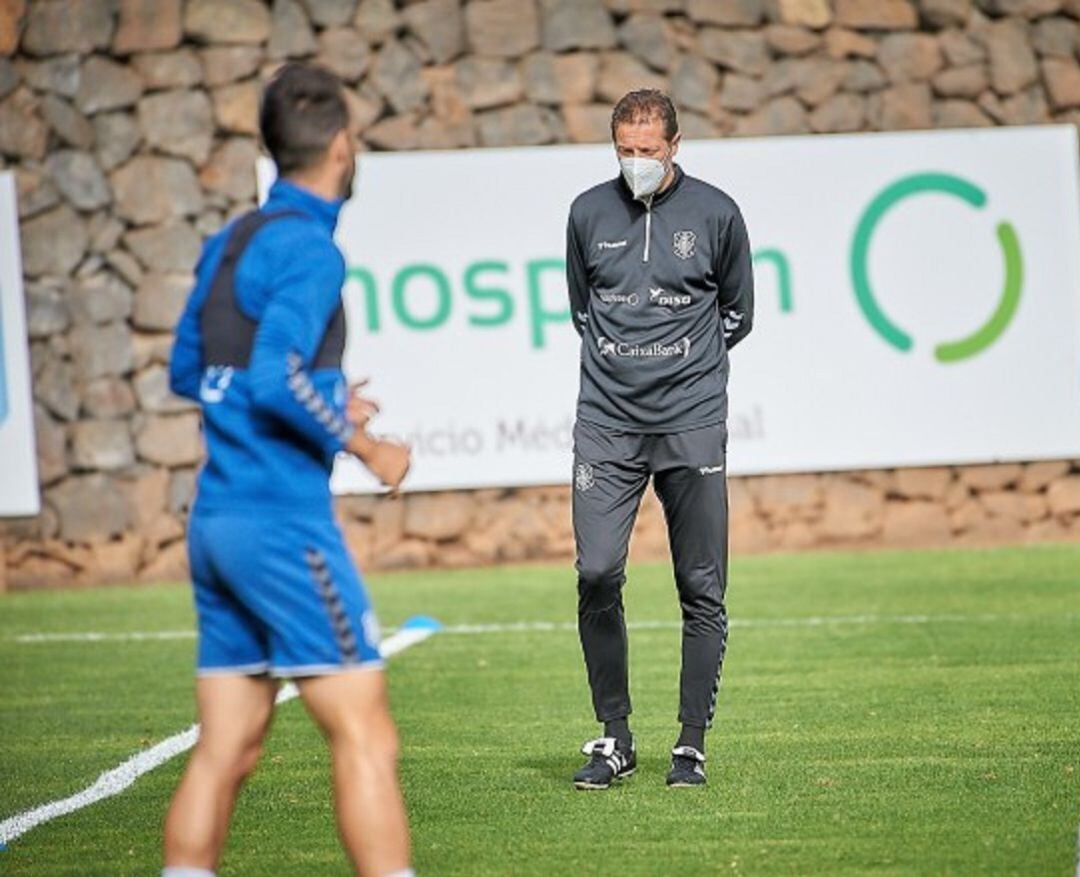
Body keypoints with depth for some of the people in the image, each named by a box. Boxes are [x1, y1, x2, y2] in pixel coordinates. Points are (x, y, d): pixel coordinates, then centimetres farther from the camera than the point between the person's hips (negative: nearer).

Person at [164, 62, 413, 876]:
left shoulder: (229, 244, 14)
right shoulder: (308, 248, -11)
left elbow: (187, 371, 24)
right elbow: (274, 378, -22)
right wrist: (363, 444, -10)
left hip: (216, 524, 9)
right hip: (284, 524, -9)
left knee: (225, 750, 8)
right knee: (364, 736, -7)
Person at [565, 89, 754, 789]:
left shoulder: (715, 213, 3)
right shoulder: (589, 213, 7)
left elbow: (737, 313, 14)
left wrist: (684, 362, 8)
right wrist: (621, 360, 10)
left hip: (692, 424, -1)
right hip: (606, 423, 1)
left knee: (702, 590, 0)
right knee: (597, 576, -10)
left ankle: (693, 744, 7)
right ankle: (615, 739, 2)